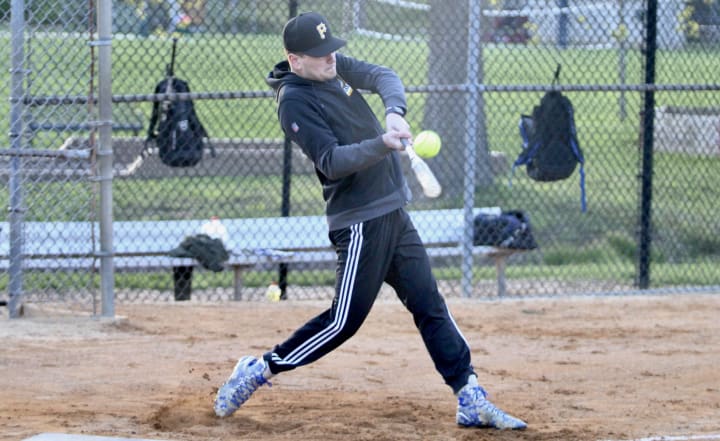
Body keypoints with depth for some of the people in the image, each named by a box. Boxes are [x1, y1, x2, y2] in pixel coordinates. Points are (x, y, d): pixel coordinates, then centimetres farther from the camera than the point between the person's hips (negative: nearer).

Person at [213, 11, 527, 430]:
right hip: (360, 220, -8)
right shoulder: (295, 100, -16)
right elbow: (332, 161, -24)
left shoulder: (336, 67, 8)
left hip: (394, 212, 8)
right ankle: (259, 369, 7)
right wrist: (383, 144, -39)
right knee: (345, 319, -6)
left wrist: (395, 111, -26)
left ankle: (471, 400, 6)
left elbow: (382, 76, -4)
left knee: (430, 304, 6)